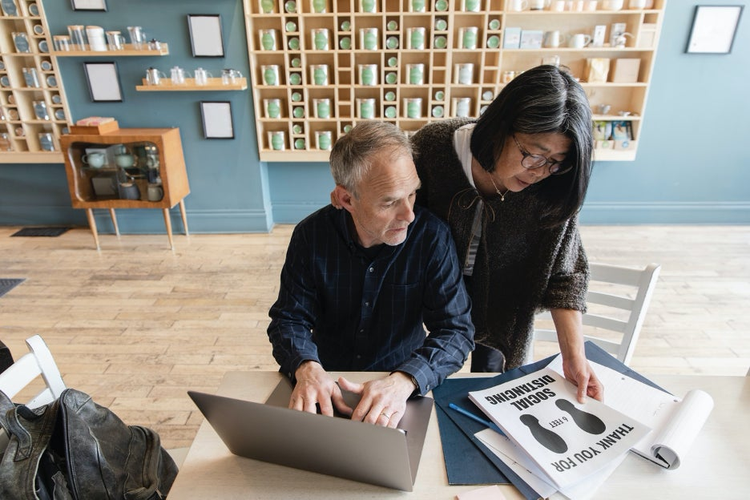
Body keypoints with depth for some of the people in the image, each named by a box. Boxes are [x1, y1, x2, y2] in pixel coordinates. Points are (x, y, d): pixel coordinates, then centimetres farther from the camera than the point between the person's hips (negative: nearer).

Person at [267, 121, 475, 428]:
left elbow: (456, 329, -15)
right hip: (326, 384, 2)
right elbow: (289, 318, -5)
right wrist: (306, 367, -26)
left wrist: (405, 380, -32)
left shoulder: (432, 237, -15)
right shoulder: (311, 235, -10)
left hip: (402, 386, -1)